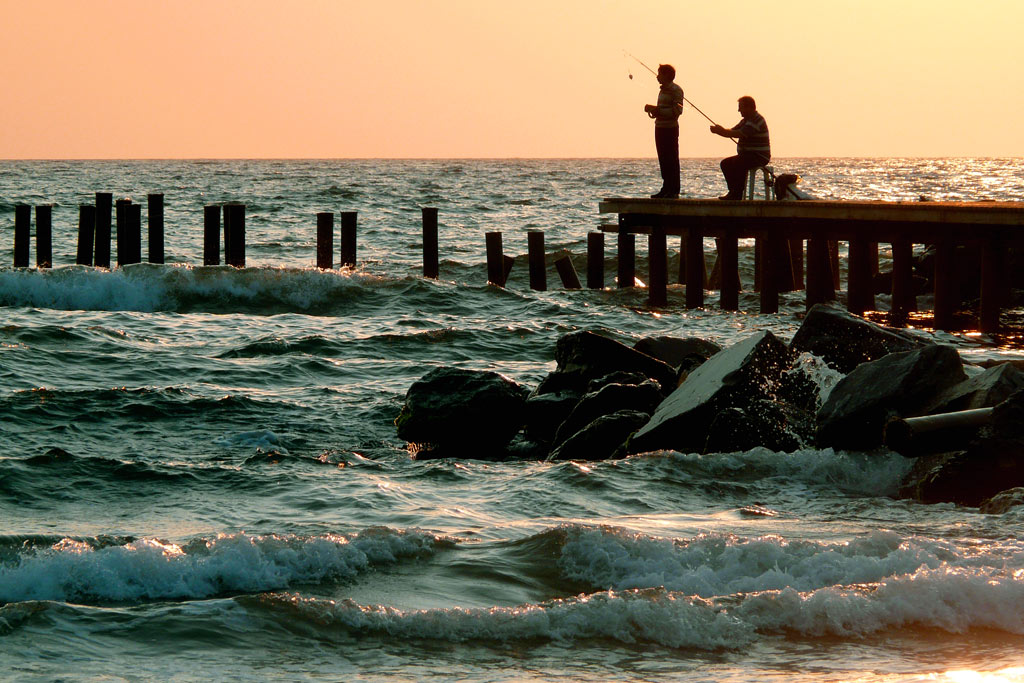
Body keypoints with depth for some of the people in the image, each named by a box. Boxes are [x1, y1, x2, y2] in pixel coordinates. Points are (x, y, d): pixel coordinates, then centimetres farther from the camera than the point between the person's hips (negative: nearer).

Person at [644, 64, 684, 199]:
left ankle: (674, 191, -7)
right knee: (663, 160, 10)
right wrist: (652, 110, 7)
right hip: (660, 127, 9)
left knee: (672, 161, -7)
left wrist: (658, 110, -19)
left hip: (670, 128, -9)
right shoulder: (663, 90, 18)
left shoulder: (676, 90, -10)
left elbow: (677, 111, -18)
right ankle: (666, 189, 14)